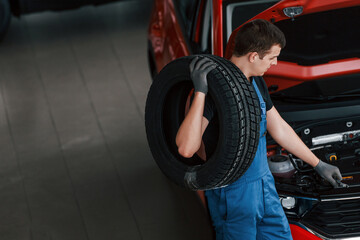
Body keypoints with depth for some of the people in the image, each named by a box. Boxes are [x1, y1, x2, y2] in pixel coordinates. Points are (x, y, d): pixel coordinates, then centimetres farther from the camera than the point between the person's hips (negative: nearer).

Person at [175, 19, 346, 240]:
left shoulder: (256, 82, 5)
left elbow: (279, 128, 17)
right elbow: (186, 148, -34)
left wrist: (318, 164, 22)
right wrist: (200, 92, -40)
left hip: (264, 181, 8)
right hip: (232, 192, -8)